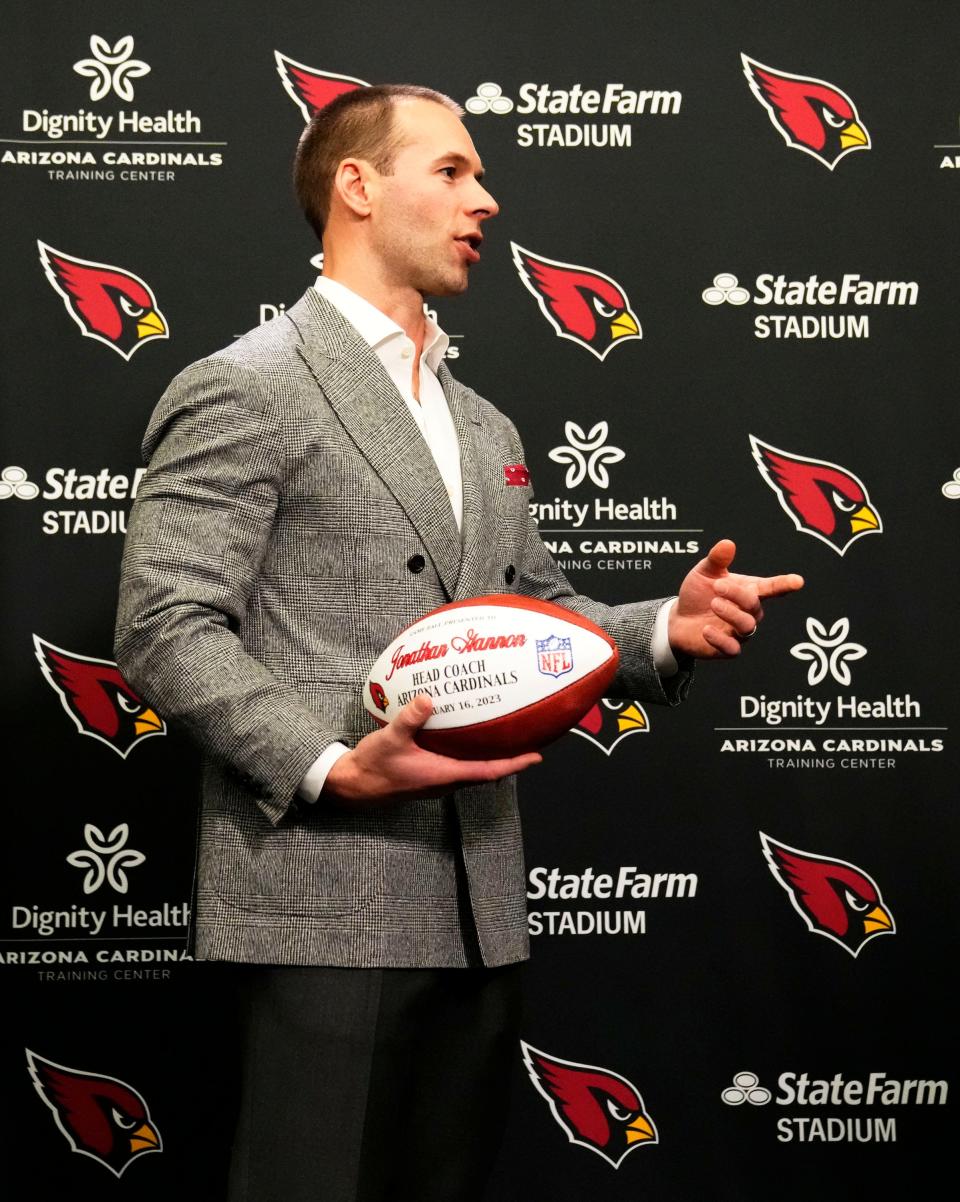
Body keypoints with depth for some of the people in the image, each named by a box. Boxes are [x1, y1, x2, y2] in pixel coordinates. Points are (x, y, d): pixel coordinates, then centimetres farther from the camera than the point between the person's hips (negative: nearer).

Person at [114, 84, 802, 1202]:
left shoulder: (485, 429, 21)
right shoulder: (244, 388, -5)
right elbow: (166, 628, -11)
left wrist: (667, 628, 1)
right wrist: (331, 768, -22)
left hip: (481, 913, 8)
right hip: (327, 907, -7)